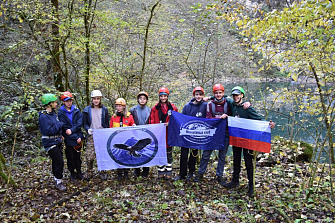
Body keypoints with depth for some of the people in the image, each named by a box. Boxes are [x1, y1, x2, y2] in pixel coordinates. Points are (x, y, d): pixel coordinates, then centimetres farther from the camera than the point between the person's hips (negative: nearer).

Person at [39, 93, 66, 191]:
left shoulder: (53, 113, 10)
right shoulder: (43, 116, -19)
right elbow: (48, 131, -25)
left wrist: (60, 135, 10)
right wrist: (59, 124, -17)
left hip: (57, 141, 9)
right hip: (50, 143, -8)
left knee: (56, 161, 18)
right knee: (59, 162, -9)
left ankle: (56, 178, 33)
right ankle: (59, 182, 3)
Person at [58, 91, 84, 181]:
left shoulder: (76, 111, 3)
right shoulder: (61, 113, -6)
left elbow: (79, 123, -6)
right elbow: (65, 128, -11)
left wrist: (72, 130, -22)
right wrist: (76, 137, -14)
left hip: (78, 138, 2)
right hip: (68, 139, -2)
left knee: (78, 156, 12)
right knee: (70, 157, 9)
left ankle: (79, 172, 28)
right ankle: (72, 173, 26)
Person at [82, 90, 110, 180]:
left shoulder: (104, 109, 7)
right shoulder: (87, 110, 5)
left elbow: (107, 124, 11)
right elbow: (85, 123, 7)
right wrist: (88, 129, -13)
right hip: (91, 136, 0)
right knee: (90, 156, -5)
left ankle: (102, 172, 17)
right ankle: (89, 173, 14)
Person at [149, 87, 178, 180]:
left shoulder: (173, 108, 3)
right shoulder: (155, 108, 4)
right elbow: (151, 122, 4)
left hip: (169, 134, 0)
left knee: (169, 153, 7)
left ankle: (169, 172, 16)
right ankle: (161, 172, 16)